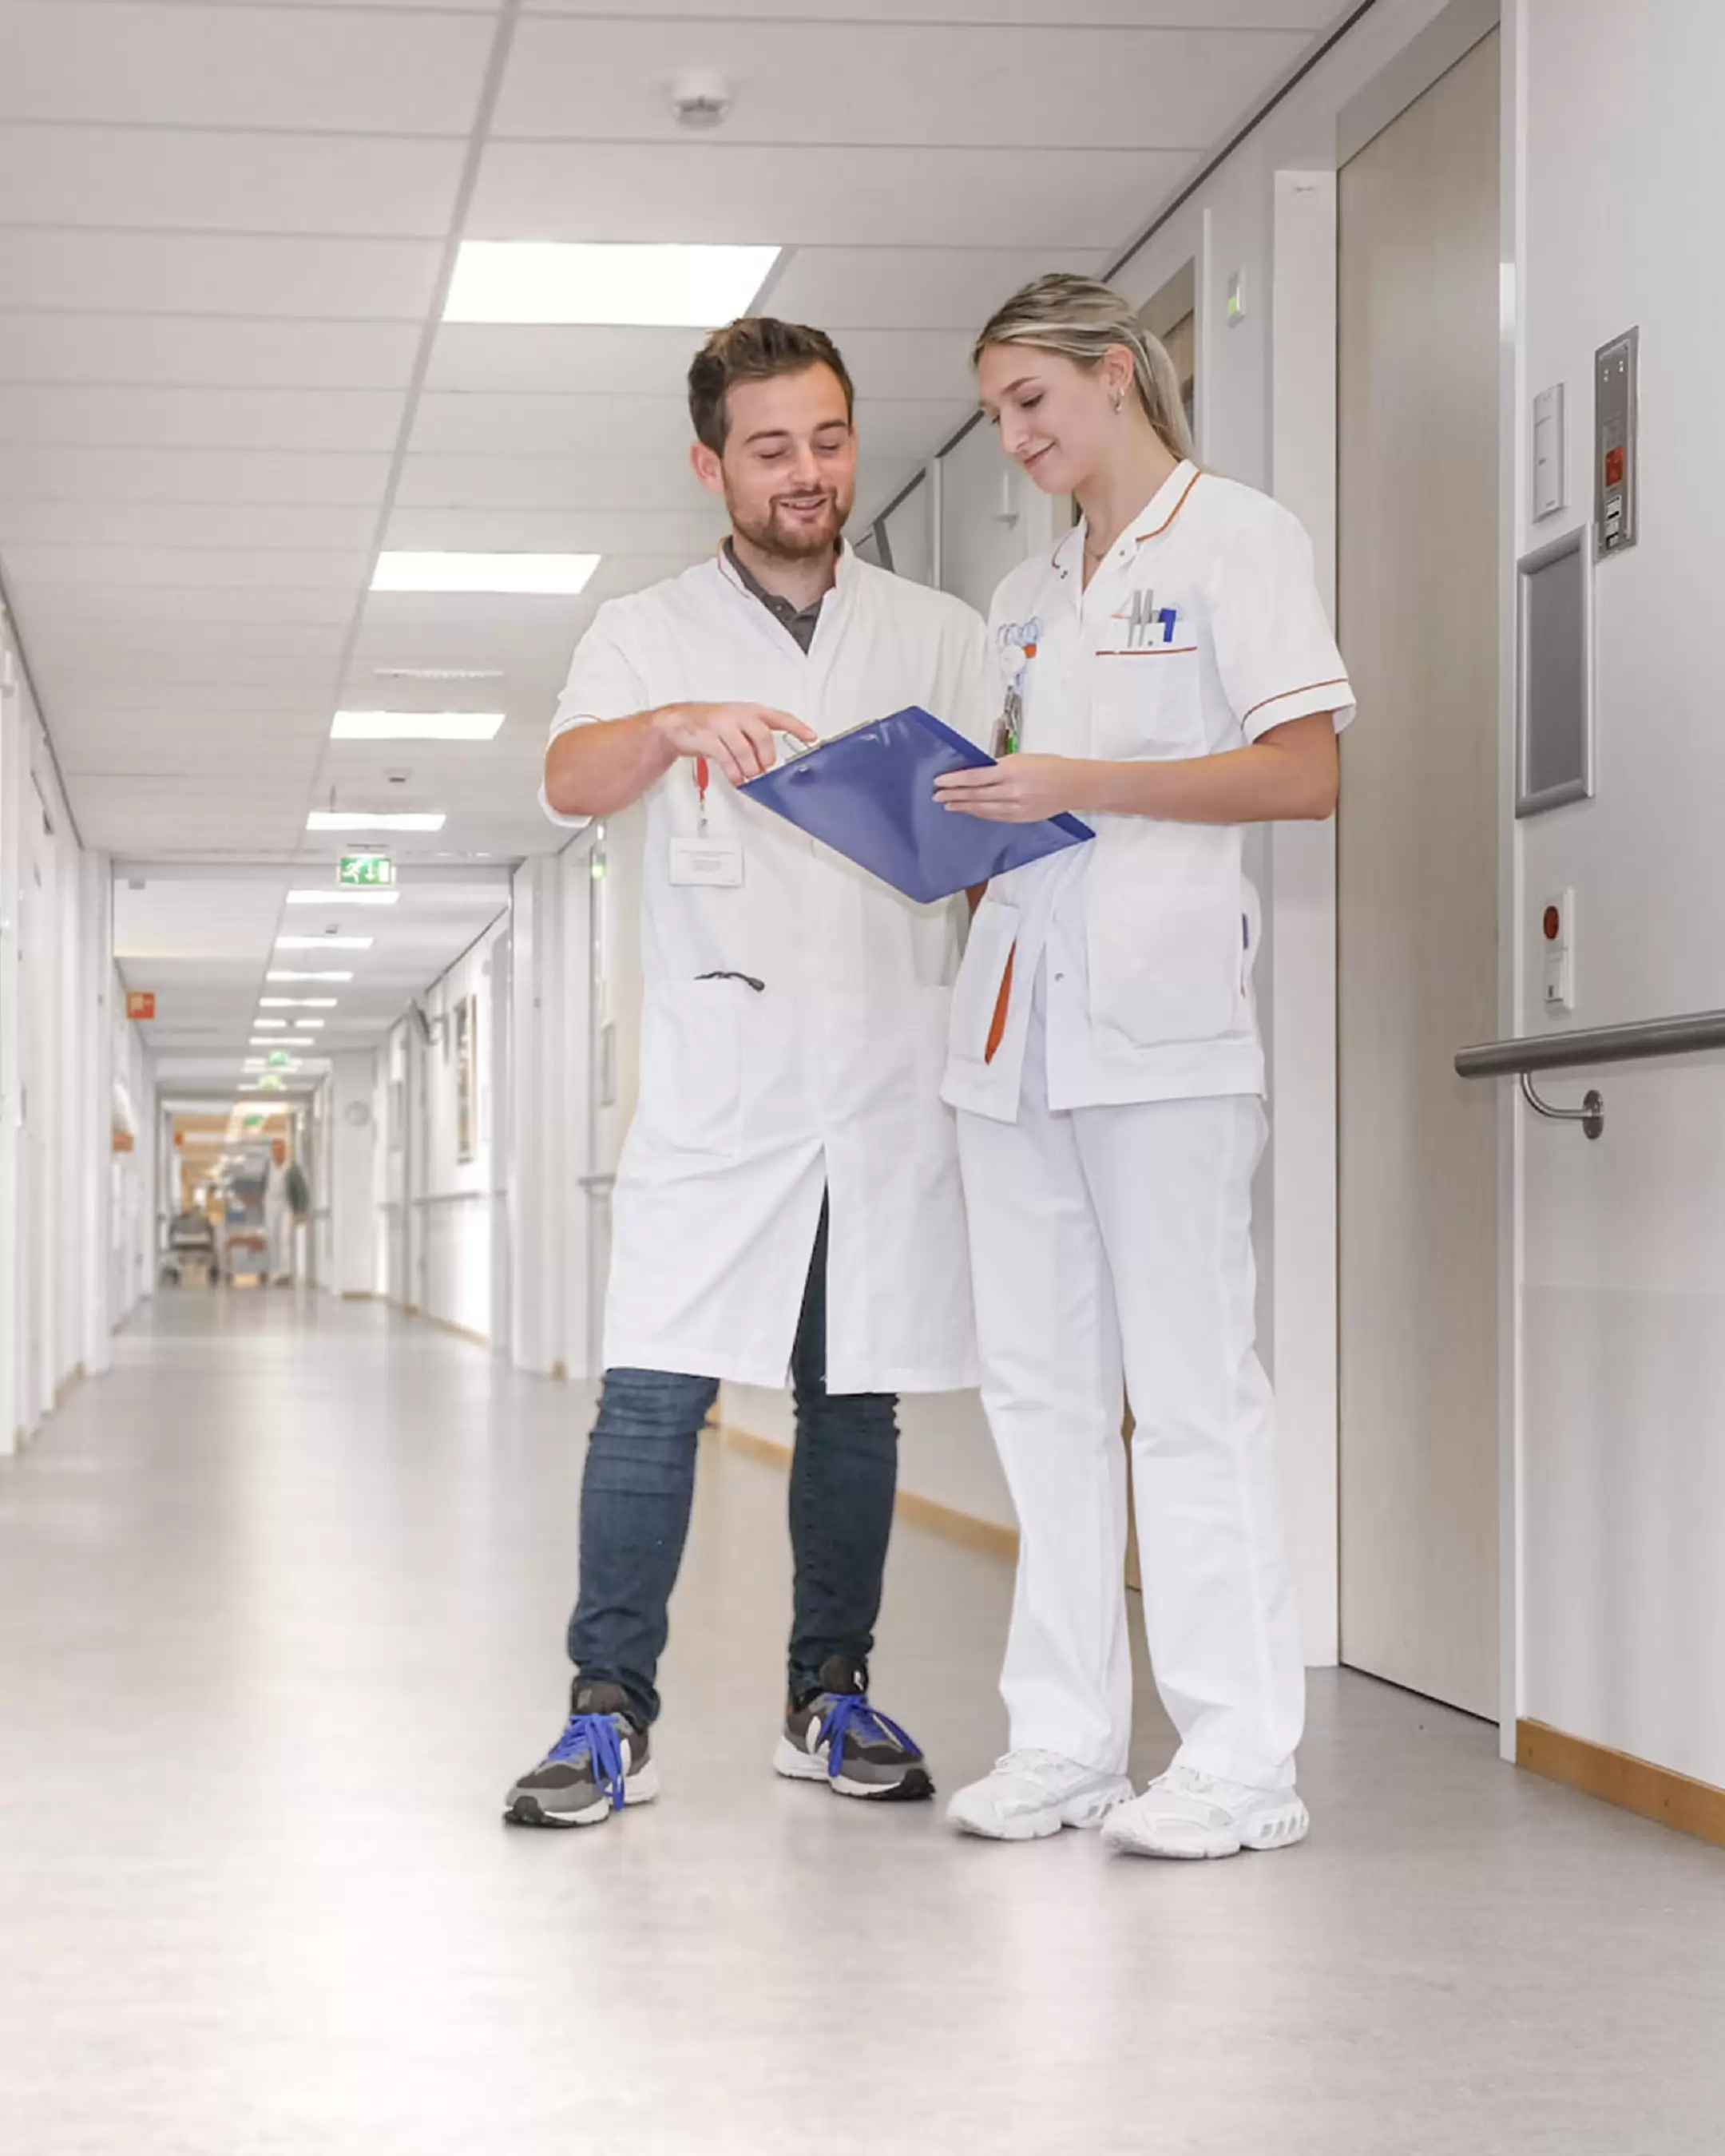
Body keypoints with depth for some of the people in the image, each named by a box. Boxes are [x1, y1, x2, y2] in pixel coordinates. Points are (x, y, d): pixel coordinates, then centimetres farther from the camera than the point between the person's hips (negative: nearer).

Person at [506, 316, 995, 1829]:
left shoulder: (942, 636, 14)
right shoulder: (650, 636, 9)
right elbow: (570, 781, -9)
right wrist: (677, 723, -31)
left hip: (897, 1075, 2)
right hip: (720, 1077, -2)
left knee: (857, 1404, 6)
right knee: (655, 1394, -9)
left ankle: (831, 1698, 17)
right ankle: (612, 1713, -4)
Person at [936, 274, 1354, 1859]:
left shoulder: (1238, 538, 1)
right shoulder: (1029, 594, 21)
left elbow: (1305, 774, -9)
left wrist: (1080, 786, -15)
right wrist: (956, 817, 3)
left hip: (1162, 1008, -7)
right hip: (1018, 1000, 7)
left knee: (1187, 1383, -7)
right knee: (1041, 1383, 6)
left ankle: (1241, 1764, -3)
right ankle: (1066, 1743, 12)